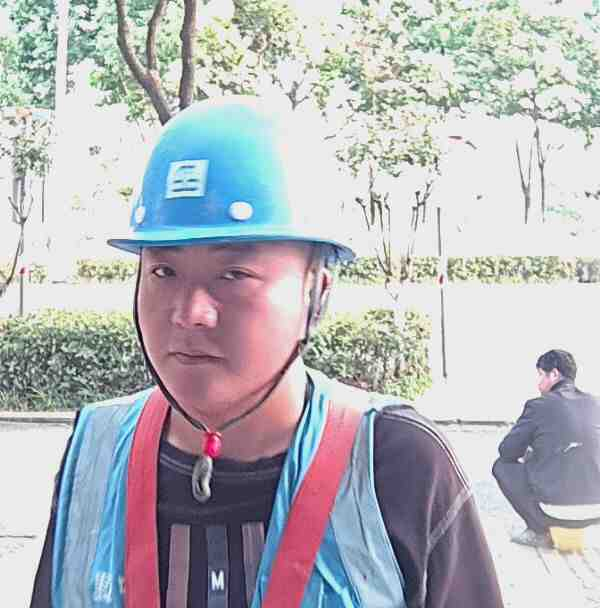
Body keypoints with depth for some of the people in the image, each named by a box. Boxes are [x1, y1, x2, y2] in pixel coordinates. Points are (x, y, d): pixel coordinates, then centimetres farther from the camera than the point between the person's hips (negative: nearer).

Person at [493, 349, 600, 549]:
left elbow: (506, 450, 0)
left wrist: (526, 454, 24)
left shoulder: (539, 405, -8)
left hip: (557, 510, -6)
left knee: (502, 466, 13)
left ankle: (540, 531, 10)